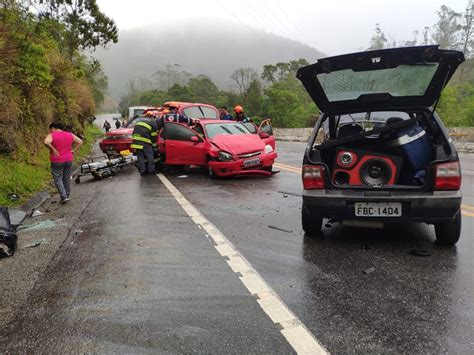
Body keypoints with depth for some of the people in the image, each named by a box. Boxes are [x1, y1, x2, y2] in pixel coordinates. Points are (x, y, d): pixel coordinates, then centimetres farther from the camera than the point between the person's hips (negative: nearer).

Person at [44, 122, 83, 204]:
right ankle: (68, 195, 20)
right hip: (69, 160, 5)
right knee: (67, 178, 13)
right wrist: (73, 149, 4)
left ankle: (63, 196, -3)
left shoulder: (51, 135, -8)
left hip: (57, 161, -4)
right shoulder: (70, 135, 5)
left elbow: (46, 142, -26)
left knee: (58, 179, 4)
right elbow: (80, 141, 6)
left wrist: (53, 149, -14)